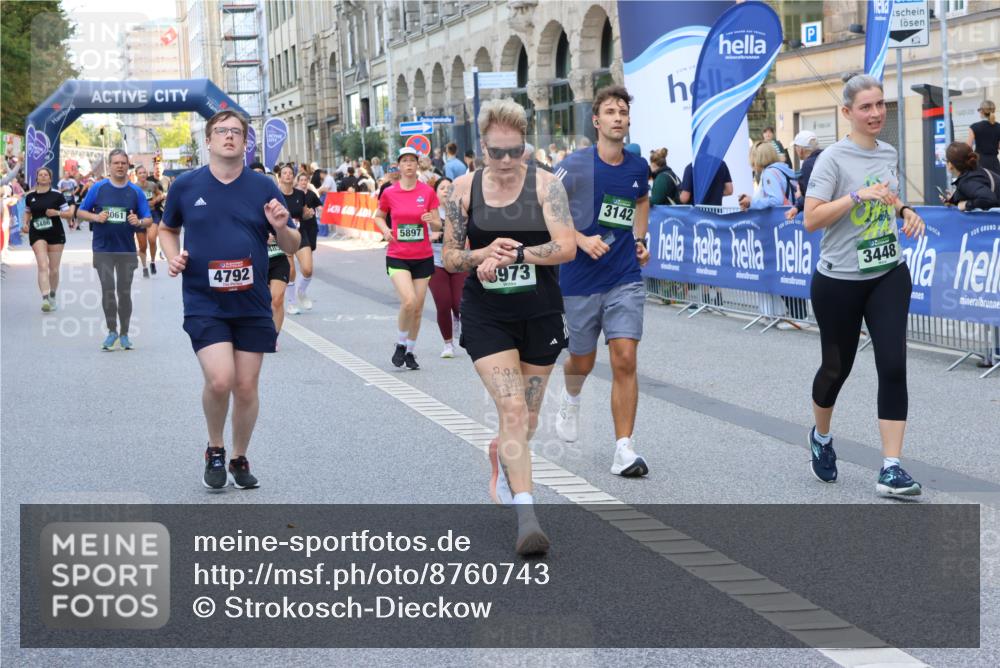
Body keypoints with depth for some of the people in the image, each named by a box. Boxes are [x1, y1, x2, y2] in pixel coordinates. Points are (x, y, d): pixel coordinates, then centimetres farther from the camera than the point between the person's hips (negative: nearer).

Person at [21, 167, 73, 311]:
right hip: (37, 235, 0)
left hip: (56, 234, 0)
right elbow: (27, 212, 21)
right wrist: (25, 224, 3)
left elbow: (69, 213, -1)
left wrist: (57, 213, -18)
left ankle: (52, 296, 28)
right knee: (43, 266, -16)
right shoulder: (30, 196, 5)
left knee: (54, 269, 7)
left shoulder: (57, 195, -2)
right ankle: (45, 298, -26)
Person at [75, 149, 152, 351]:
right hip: (103, 249, -1)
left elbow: (149, 219, 6)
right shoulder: (98, 188, 2)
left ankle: (124, 334, 16)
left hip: (127, 249, 1)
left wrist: (139, 222, -17)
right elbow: (80, 212, 6)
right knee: (107, 290, -3)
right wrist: (96, 217, -13)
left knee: (124, 291, 6)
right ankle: (112, 331, 10)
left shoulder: (136, 191, 4)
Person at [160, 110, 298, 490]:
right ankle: (214, 451, 9)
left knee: (246, 387, 5)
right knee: (220, 379, -17)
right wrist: (172, 256, 0)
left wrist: (281, 228, -15)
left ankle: (239, 459, 26)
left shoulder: (263, 187, 2)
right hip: (204, 303, -2)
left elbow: (292, 247, 7)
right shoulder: (186, 186, 2)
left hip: (252, 305, 2)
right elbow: (168, 229, 20)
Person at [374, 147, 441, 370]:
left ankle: (410, 351, 25)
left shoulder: (428, 192, -1)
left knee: (418, 308, 6)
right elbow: (379, 217, 15)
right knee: (408, 301, -20)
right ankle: (401, 344, 4)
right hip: (397, 257, -2)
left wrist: (431, 220, -19)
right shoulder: (389, 193, -1)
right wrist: (385, 229, -5)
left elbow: (438, 225, 4)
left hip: (423, 257, 2)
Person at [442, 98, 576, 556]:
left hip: (540, 314, 1)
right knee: (512, 408, -17)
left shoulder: (545, 185, -6)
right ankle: (526, 516, -22)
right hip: (487, 316, -1)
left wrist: (513, 253, -24)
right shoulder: (465, 188, 0)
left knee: (527, 418, 14)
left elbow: (566, 247, -16)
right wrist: (485, 253, -16)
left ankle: (499, 461, 48)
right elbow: (449, 258, 4)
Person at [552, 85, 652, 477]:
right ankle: (571, 400, 49)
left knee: (625, 360, -10)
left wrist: (639, 240, 13)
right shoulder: (576, 165, -10)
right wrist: (581, 240, -19)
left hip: (625, 276, 2)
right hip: (580, 278, -2)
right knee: (583, 361, 13)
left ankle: (624, 449, -7)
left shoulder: (638, 166, 4)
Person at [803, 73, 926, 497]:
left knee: (893, 366, -9)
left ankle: (891, 469, -8)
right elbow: (811, 219, -20)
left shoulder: (889, 154, 6)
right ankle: (821, 437, 41)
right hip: (839, 281, -4)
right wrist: (859, 195, -28)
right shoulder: (834, 159, -13)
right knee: (836, 366, 11)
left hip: (889, 276, 4)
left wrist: (906, 212, 5)